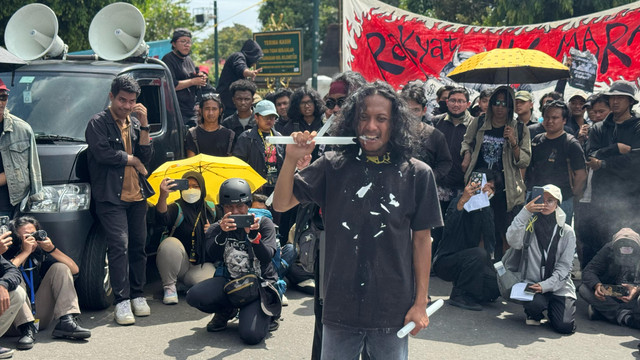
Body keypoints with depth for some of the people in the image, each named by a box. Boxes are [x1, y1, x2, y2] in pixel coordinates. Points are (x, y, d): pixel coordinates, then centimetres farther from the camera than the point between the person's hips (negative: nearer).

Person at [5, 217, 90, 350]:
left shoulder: (40, 253, 5)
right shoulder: (7, 254, -6)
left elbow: (75, 269, 0)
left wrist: (52, 249, -11)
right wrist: (25, 252, -23)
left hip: (40, 317, 4)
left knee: (60, 268, -5)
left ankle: (67, 321, -20)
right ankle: (27, 328, -31)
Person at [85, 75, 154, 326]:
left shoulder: (135, 124, 17)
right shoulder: (98, 123, 0)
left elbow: (146, 156, 6)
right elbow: (102, 153, -15)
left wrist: (143, 124, -3)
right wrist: (131, 159, -3)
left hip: (137, 194, 5)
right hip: (111, 197, -5)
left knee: (139, 246, 7)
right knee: (119, 245, -13)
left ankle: (138, 295, 17)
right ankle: (121, 301, -11)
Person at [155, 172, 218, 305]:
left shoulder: (211, 209, 8)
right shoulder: (176, 208, -5)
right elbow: (162, 219, -30)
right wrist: (162, 197, -50)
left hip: (202, 265, 2)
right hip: (179, 265, -2)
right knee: (170, 243, -33)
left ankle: (191, 285, 10)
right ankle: (169, 286, -14)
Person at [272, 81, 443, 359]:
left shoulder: (416, 175, -3)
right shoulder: (333, 167, -1)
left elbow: (421, 240, 1)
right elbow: (281, 204, -2)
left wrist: (420, 303, 0)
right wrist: (292, 159, -17)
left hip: (393, 311, -1)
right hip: (340, 307, 1)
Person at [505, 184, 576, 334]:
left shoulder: (567, 232, 7)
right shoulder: (530, 225, 6)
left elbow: (564, 266, 0)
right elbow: (513, 241, -16)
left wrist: (546, 285, -15)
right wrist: (525, 212, -20)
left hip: (559, 286, 1)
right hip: (533, 283, -1)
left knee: (564, 326, -18)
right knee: (535, 304, -34)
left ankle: (552, 310, 19)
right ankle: (534, 313, 6)